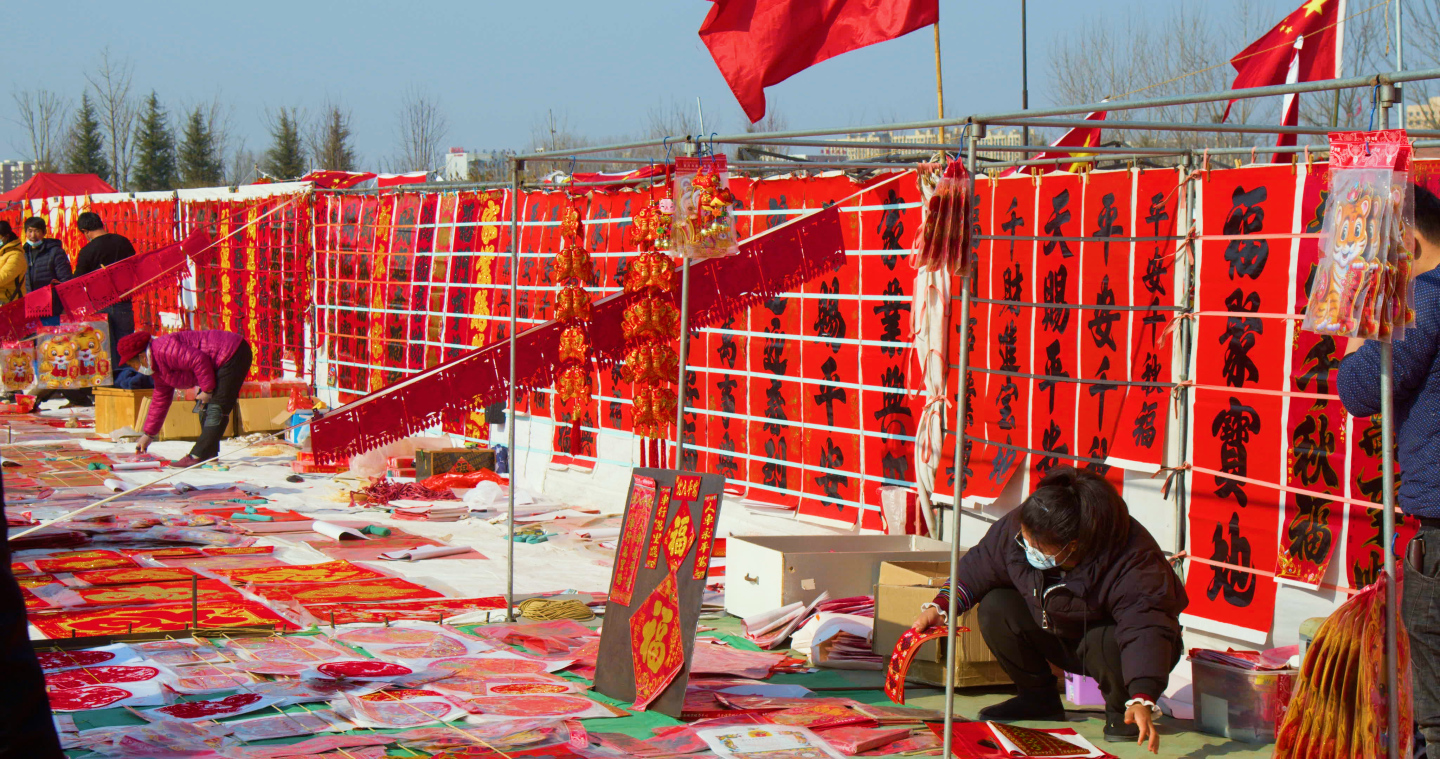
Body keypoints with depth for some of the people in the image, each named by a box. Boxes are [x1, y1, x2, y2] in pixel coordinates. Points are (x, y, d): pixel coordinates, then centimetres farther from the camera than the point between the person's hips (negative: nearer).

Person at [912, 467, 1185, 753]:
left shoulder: (1133, 560, -37)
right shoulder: (1015, 527, -22)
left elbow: (1145, 627, -45)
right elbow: (979, 568, -5)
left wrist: (1141, 700, -57)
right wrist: (940, 606, -18)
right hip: (1058, 637, 5)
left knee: (1109, 644, -39)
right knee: (996, 608, -18)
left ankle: (1122, 711, -5)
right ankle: (1038, 699, 3)